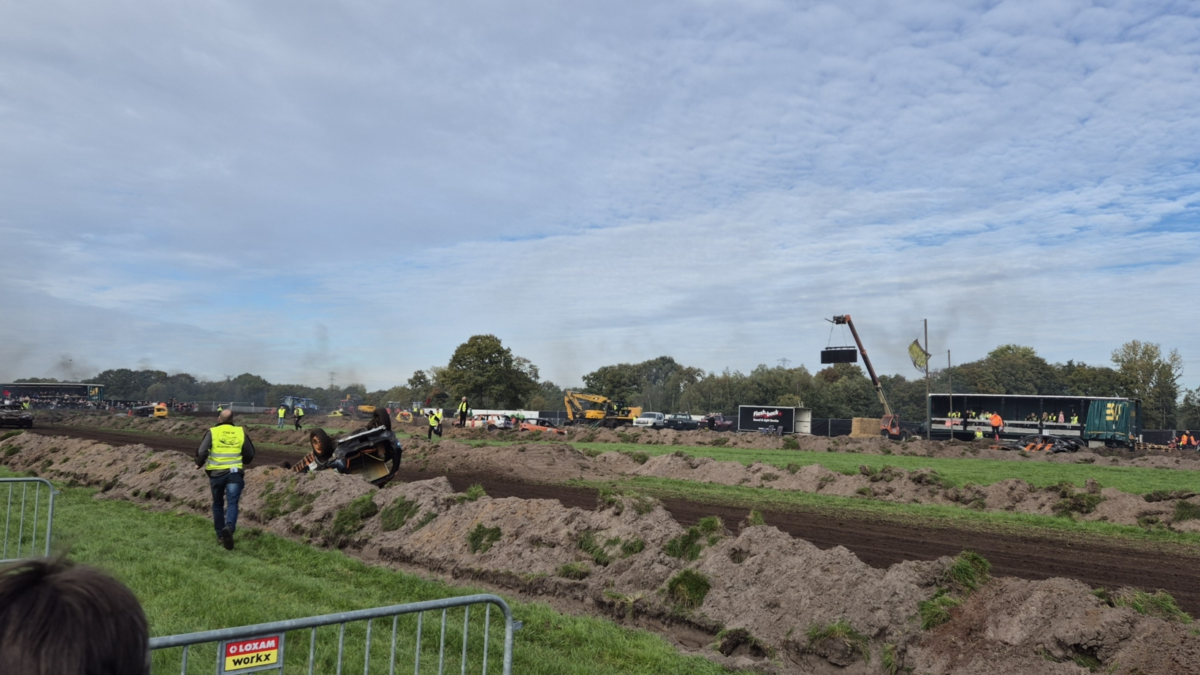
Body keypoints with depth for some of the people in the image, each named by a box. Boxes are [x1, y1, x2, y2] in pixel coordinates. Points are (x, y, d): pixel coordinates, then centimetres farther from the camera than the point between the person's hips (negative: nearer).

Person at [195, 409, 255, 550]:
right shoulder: (241, 432, 4)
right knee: (232, 503, -4)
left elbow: (202, 452, -11)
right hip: (234, 473, 0)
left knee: (218, 504, 17)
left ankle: (220, 534, 21)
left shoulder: (212, 432, -2)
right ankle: (229, 528, -31)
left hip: (216, 473, 0)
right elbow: (250, 454, 11)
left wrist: (199, 464, 9)